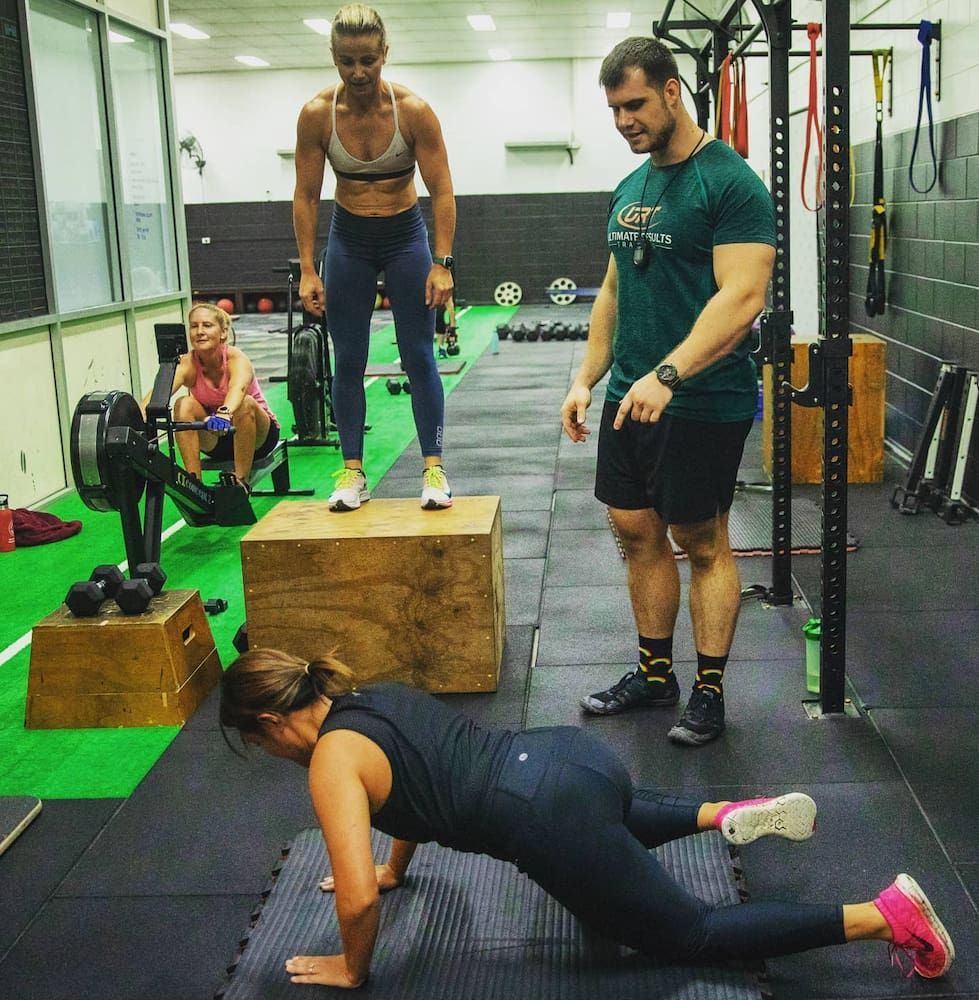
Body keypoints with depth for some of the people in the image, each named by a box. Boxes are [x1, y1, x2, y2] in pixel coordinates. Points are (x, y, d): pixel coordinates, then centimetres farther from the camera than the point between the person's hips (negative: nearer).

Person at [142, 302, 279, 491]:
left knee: (245, 404, -35)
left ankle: (240, 482, -24)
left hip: (257, 436, -3)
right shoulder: (187, 364, -16)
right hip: (216, 441, 3)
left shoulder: (236, 358, -24)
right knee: (184, 404, -24)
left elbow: (238, 387, -49)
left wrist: (225, 413, -70)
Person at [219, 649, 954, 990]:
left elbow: (358, 900, -13)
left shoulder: (331, 759, -6)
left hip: (549, 816, -9)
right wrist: (394, 869, 41)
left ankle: (886, 915, 1)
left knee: (692, 935, 7)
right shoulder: (375, 697, 18)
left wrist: (351, 969, 6)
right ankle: (733, 815, 28)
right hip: (572, 754, 9)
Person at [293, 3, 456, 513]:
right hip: (348, 239, 2)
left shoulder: (413, 110, -17)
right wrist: (307, 270, -11)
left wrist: (442, 263, -19)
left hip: (405, 235, -1)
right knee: (348, 361, 2)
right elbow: (306, 195, -7)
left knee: (419, 357, -3)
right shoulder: (316, 114, -13)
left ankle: (434, 468, 2)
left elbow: (442, 191, -13)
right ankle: (352, 472, 9)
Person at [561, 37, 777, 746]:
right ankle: (656, 673, 26)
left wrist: (668, 375, -32)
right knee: (637, 531, 12)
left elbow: (742, 297, -22)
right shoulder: (630, 189, 13)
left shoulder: (730, 182, -13)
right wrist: (587, 378, 10)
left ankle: (709, 691, 15)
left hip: (702, 401, -8)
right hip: (631, 396, 8)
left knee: (702, 542, 2)